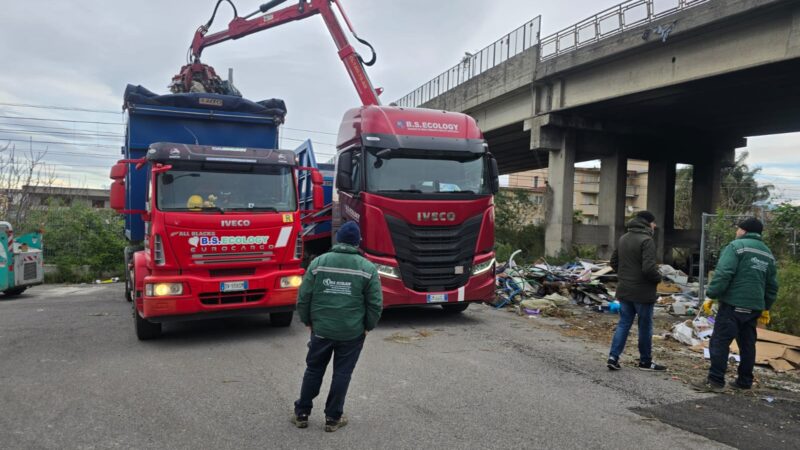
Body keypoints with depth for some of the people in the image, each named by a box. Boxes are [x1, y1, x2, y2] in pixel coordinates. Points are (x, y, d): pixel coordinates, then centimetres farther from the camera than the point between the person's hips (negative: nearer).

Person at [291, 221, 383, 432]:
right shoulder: (368, 268, -6)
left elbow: (303, 297, -1)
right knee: (342, 374, 11)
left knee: (313, 371, 17)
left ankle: (301, 414, 26)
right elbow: (375, 304, -5)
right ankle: (333, 418, 20)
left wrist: (308, 321, 12)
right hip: (353, 332, -1)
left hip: (321, 328, 1)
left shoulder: (318, 263, -3)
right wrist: (368, 326, 9)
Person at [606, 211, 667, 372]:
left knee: (623, 324, 11)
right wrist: (658, 277, -6)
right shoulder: (646, 240, -17)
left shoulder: (623, 239, 9)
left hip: (624, 290, 7)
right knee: (645, 327, 7)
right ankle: (645, 361, 19)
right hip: (642, 292, -7)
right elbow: (649, 268, -24)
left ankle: (613, 357, 4)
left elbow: (614, 262, 15)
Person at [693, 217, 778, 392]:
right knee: (747, 344, 15)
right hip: (754, 307, 8)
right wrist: (766, 308, 27)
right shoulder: (768, 254, 16)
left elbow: (723, 274, -18)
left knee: (719, 342, -6)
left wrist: (711, 296, -13)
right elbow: (772, 285, 19)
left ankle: (715, 381, -7)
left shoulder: (736, 246, -7)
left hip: (733, 304, -7)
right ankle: (745, 381, 22)